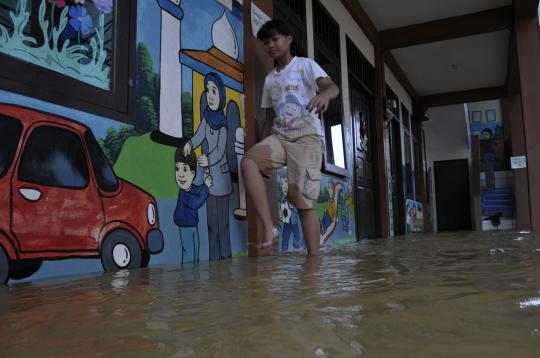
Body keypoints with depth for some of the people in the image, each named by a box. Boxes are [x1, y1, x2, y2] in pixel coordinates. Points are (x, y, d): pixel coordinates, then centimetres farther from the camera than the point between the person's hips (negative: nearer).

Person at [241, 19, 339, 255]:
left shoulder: (306, 65, 5)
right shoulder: (269, 79, 21)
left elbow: (332, 87, -13)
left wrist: (325, 94, -38)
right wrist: (262, 147, 14)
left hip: (307, 137, -4)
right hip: (279, 137, 5)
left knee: (304, 201, -12)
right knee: (249, 161, -27)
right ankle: (269, 228, -26)